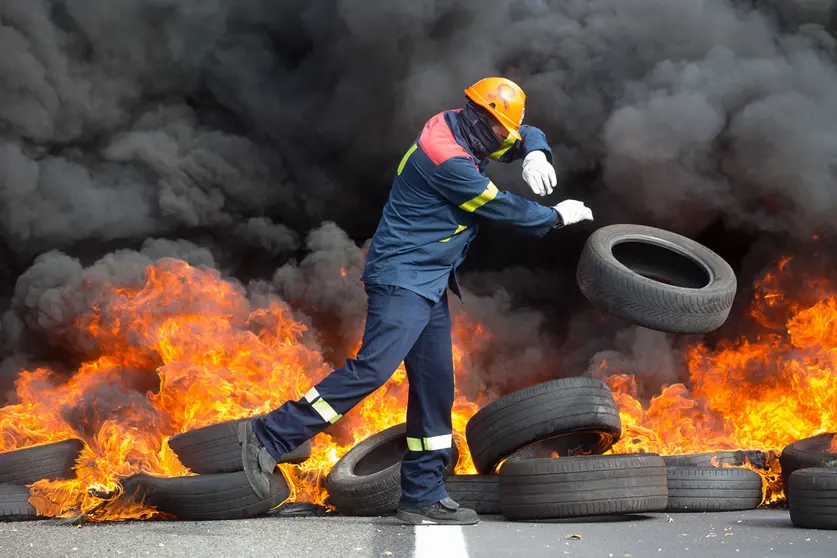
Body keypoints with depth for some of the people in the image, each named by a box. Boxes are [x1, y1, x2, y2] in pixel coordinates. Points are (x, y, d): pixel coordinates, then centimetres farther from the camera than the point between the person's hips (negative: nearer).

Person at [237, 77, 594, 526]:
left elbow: (526, 135, 21)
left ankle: (423, 497, 15)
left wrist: (535, 155, -3)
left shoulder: (461, 132, 9)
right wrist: (557, 216, 2)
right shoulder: (445, 158, -20)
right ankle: (269, 436, -19)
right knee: (374, 367, -23)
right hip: (401, 279, -10)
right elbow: (501, 208, -12)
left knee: (434, 388, 9)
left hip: (430, 284, 10)